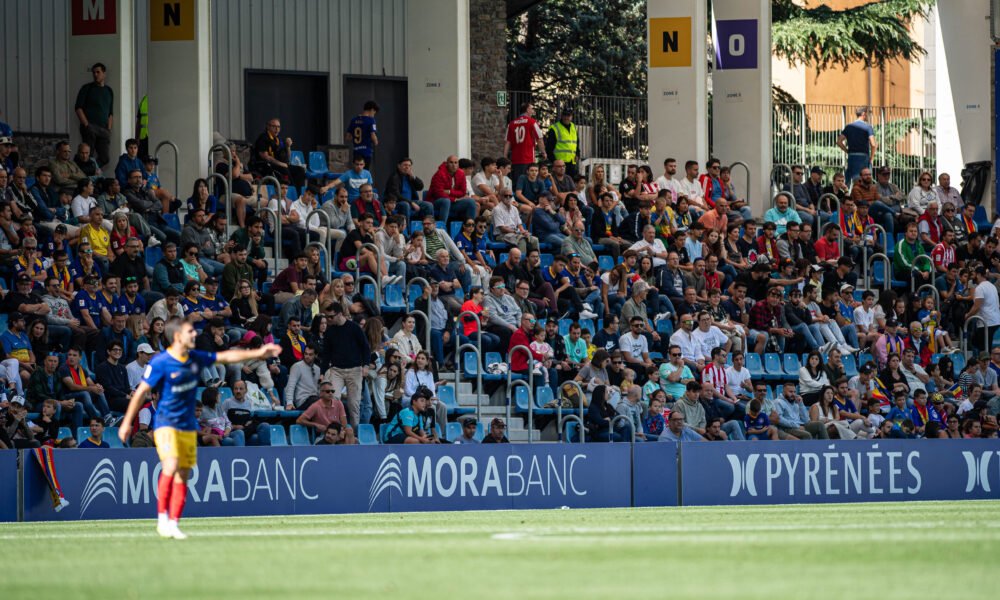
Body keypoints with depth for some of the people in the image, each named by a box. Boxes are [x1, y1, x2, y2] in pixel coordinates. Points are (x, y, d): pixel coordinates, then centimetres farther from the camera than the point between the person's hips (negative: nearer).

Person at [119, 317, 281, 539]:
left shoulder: (195, 358, 5)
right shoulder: (160, 363, -12)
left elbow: (226, 357, 13)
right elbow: (141, 392, -6)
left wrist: (258, 353, 9)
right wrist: (127, 423, -4)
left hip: (188, 427, 6)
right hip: (166, 425, -6)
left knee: (182, 477, 3)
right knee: (171, 467, -25)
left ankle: (173, 524, 9)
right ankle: (162, 517, -13)